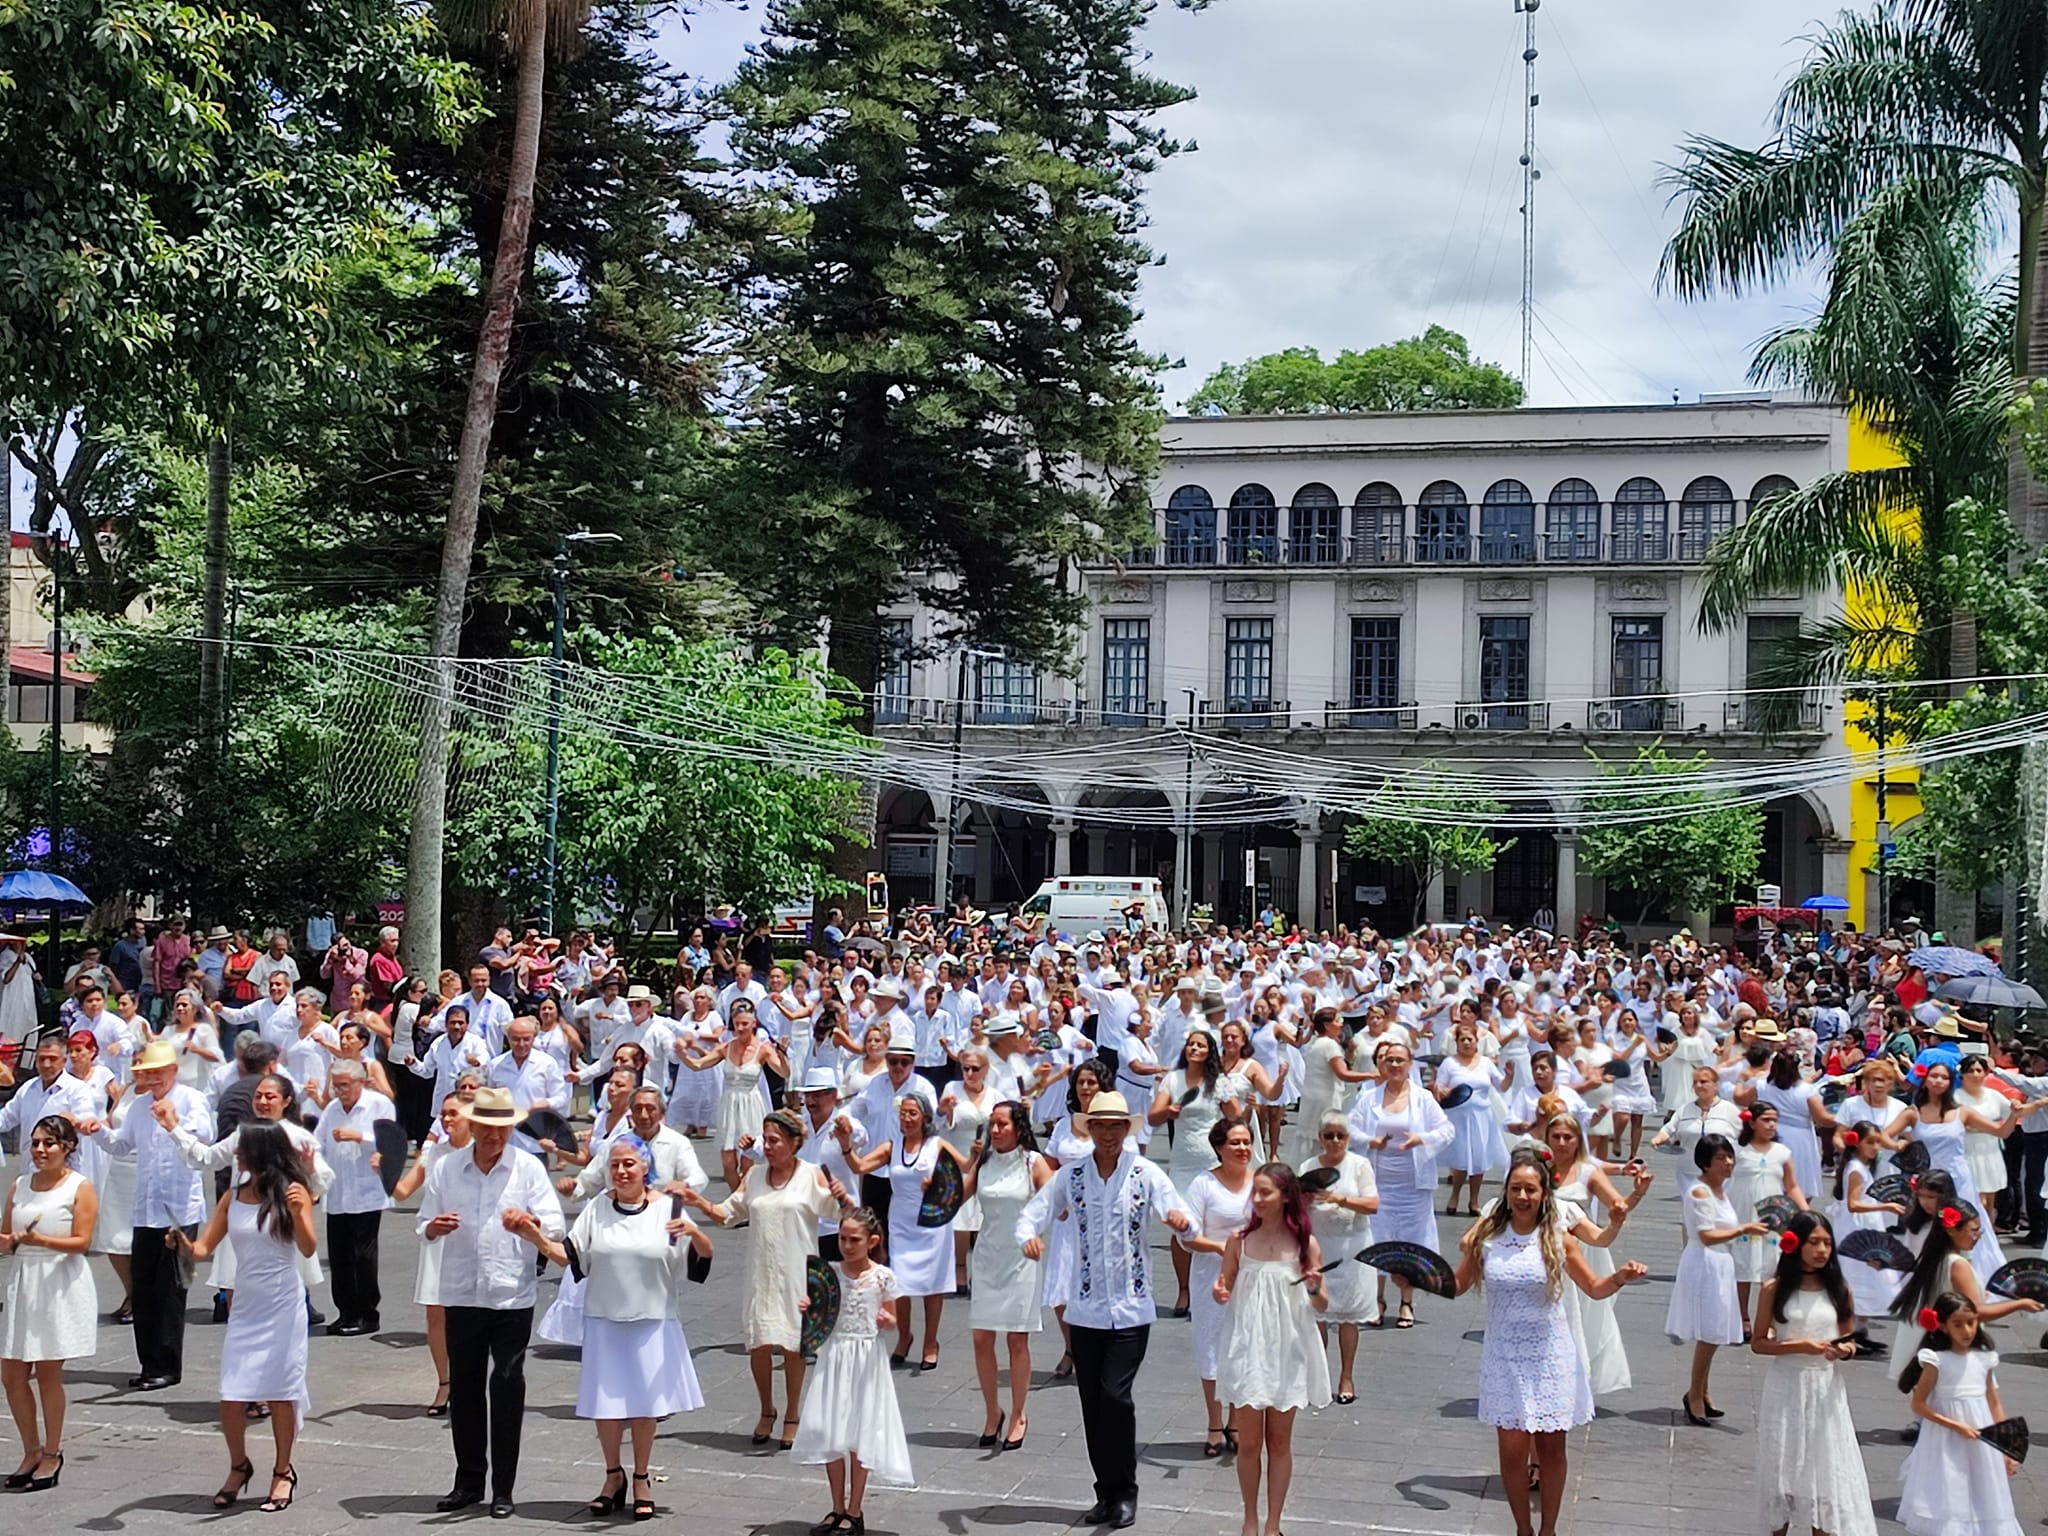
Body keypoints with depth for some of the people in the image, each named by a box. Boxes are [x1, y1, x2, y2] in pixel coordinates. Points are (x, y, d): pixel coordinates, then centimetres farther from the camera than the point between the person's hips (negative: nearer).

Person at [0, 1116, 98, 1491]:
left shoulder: (80, 1188, -4)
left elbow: (81, 1241, -12)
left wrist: (41, 1240, -26)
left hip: (60, 1286, -5)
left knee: (47, 1373, 1)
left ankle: (51, 1454, 14)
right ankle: (32, 1452, 20)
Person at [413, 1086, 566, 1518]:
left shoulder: (528, 1168, 1)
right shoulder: (447, 1168, 7)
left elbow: (554, 1227, -4)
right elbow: (425, 1226, 9)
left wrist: (529, 1225, -26)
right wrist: (435, 1227, -15)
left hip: (512, 1296, -2)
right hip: (462, 1295, 3)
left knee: (507, 1389, -3)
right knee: (464, 1387, 9)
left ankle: (503, 1488, 5)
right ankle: (468, 1481, 21)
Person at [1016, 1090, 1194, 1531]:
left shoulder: (1146, 1173, -1)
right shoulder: (1071, 1175, 4)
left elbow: (1183, 1221, -10)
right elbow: (1032, 1213, -1)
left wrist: (1179, 1219, -34)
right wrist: (1029, 1236, -24)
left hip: (1131, 1307, -3)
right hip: (1086, 1307, 3)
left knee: (1115, 1395, -13)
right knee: (1092, 1403, 6)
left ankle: (1124, 1492, 3)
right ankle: (1107, 1494, 20)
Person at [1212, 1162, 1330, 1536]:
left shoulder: (1305, 1244, -5)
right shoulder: (1239, 1241, -3)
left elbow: (1321, 1306, 0)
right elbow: (1225, 1290, 7)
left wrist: (1314, 1289, -22)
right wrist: (1219, 1292, -16)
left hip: (1287, 1352, 0)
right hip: (1247, 1350, 0)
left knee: (1279, 1442, 9)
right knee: (1249, 1442, 4)